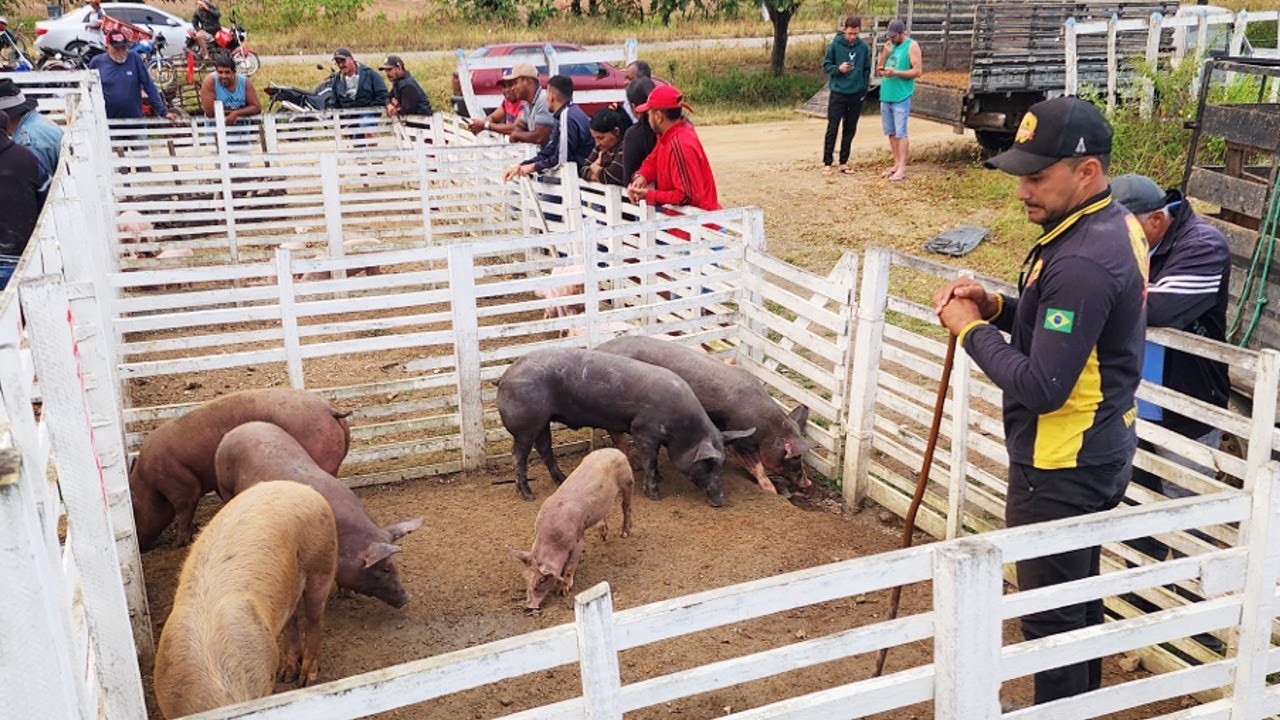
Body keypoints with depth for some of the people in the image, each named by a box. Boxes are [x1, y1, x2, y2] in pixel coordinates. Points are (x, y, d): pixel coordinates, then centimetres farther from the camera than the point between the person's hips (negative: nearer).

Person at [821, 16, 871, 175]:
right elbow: (826, 65, -1)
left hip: (857, 95, 3)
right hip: (838, 93, -3)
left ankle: (843, 162, 17)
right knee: (832, 129, -3)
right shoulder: (835, 45, -6)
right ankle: (827, 163, 3)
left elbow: (867, 70, 9)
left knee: (850, 130, 8)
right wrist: (838, 69, -20)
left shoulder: (864, 47, 2)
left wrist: (864, 89, 1)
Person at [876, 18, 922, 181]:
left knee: (900, 133, -9)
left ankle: (902, 168, -9)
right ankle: (896, 164, 17)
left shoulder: (912, 46, -4)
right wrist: (884, 54, -4)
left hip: (901, 96, -7)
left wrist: (895, 73, -18)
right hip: (886, 95, 7)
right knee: (891, 133, 9)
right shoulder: (888, 45, 14)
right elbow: (878, 71, 14)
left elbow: (917, 71, -11)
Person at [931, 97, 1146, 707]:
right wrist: (997, 306, -1)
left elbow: (1040, 387, -29)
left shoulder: (1083, 262, -28)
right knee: (1078, 597, 25)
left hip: (1061, 468, -11)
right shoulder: (1113, 226, 4)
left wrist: (971, 329, -17)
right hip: (1097, 451, 11)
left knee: (1052, 617, 6)